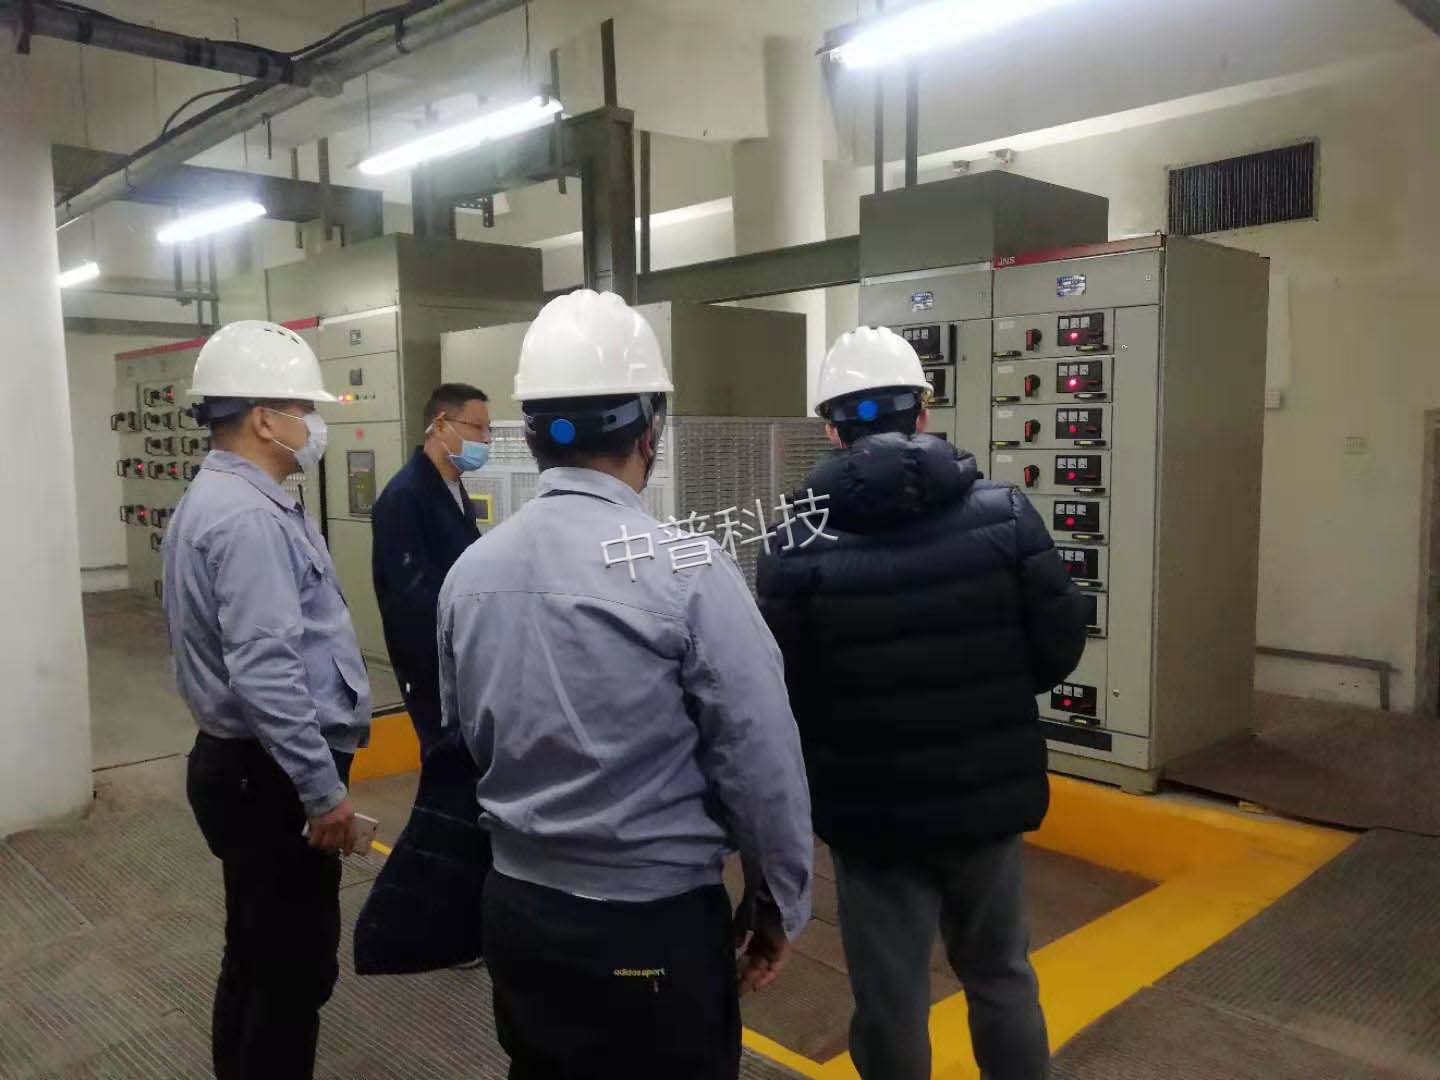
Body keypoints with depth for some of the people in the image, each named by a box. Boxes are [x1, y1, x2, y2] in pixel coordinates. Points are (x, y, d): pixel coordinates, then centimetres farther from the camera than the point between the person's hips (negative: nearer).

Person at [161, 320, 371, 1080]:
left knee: (256, 955, 22)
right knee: (295, 966, 2)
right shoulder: (249, 517, -21)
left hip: (244, 762, 11)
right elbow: (266, 673, -28)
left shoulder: (212, 500, 13)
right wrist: (323, 789, -22)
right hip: (272, 774, -11)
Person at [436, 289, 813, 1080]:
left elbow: (468, 740, 8)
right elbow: (763, 762, -15)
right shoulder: (685, 568, -20)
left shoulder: (468, 571, -2)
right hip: (653, 925, -5)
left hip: (513, 906, 6)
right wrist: (780, 901, 0)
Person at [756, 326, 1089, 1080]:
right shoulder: (1004, 512, -10)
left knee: (889, 1000, 16)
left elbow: (781, 697, -12)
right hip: (986, 794, 2)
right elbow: (1061, 648, -5)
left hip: (871, 811, -2)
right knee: (1000, 975, 25)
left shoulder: (798, 545, -16)